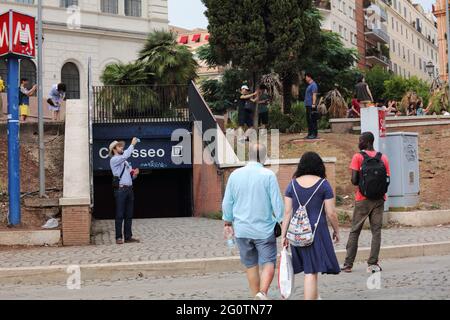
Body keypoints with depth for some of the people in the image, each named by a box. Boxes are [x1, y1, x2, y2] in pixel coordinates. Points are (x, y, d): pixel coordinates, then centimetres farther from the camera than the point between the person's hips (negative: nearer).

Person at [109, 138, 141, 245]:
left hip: (129, 189, 8)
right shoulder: (114, 160, -2)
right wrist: (132, 144, -15)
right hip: (120, 189, -8)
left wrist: (135, 174, 1)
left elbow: (131, 176, 23)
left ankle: (128, 237, 8)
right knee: (120, 215, -5)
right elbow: (125, 155, -21)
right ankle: (119, 237, -2)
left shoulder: (125, 161, 24)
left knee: (129, 215, 6)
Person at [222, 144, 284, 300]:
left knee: (251, 265, 15)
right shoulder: (268, 175, -11)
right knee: (268, 263, 3)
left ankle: (256, 296, 20)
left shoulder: (235, 174, 1)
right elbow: (277, 203, -10)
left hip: (242, 228, 4)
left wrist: (228, 222, 20)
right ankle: (262, 293, -19)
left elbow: (227, 202, 7)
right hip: (264, 228, -4)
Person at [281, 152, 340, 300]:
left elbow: (287, 212, 1)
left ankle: (315, 296, 32)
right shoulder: (323, 184, -4)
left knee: (309, 268, 20)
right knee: (311, 272, -4)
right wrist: (336, 231, 10)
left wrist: (283, 235, 6)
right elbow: (331, 213, -5)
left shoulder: (293, 184, 4)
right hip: (317, 230, -4)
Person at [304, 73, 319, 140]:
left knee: (313, 120, -11)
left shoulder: (313, 85, -10)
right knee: (309, 120, 11)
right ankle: (310, 133, 14)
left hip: (311, 106, -10)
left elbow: (314, 95, -18)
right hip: (308, 105, 10)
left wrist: (313, 104, -24)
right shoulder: (309, 85, 21)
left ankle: (314, 134, -11)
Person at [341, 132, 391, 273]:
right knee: (376, 231, 5)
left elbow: (354, 180, -13)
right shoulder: (383, 158, 4)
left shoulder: (358, 157, -7)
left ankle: (348, 264, 6)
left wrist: (361, 183, 9)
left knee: (354, 231, 6)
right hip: (379, 199, 2)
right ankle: (373, 264, 0)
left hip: (362, 199, -2)